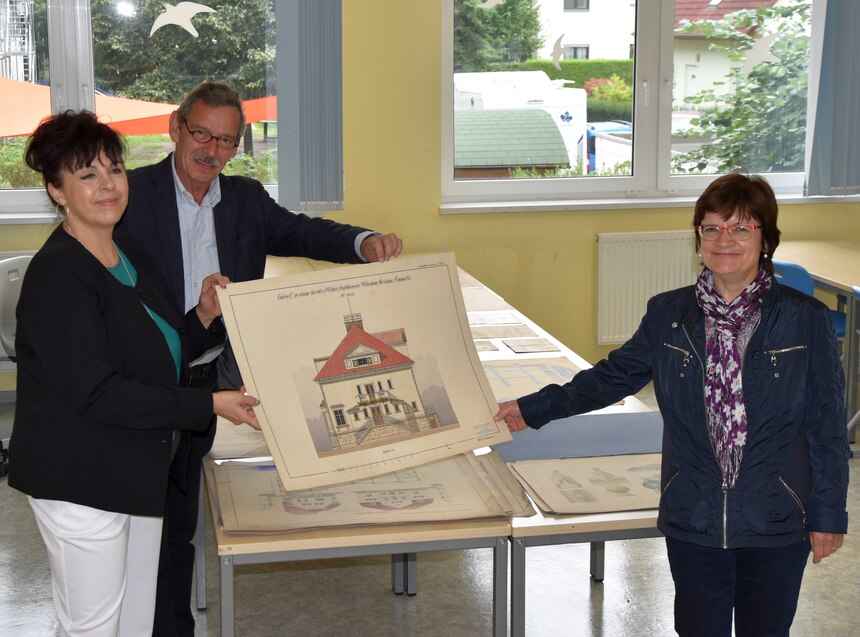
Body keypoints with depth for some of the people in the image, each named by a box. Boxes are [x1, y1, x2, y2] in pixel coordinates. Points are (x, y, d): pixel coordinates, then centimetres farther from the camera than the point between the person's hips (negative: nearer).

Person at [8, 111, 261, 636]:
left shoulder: (133, 255, 9)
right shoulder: (56, 276, -19)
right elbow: (98, 393, -24)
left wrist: (205, 317, -2)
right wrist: (209, 404, -21)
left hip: (139, 470, 9)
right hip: (81, 481, -9)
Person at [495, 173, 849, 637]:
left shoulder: (805, 319, -6)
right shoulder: (668, 315, 1)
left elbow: (827, 424, -2)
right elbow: (614, 375, 13)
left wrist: (828, 513, -2)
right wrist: (534, 409, 13)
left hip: (776, 525, -1)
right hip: (693, 521, 2)